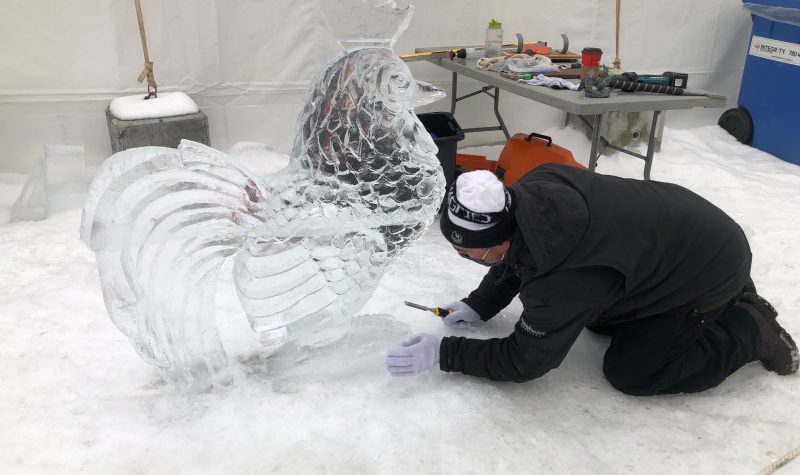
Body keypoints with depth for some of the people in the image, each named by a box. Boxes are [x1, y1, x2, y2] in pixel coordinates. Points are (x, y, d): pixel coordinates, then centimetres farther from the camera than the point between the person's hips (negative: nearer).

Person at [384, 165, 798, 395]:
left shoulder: (561, 282, -39)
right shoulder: (532, 192, -18)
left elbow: (524, 360, -22)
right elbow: (515, 257, 4)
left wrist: (442, 354, -21)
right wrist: (479, 305, -1)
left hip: (711, 268, -8)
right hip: (675, 232, 8)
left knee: (629, 372, -7)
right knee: (597, 317, 18)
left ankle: (751, 329, 8)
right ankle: (728, 301, 26)